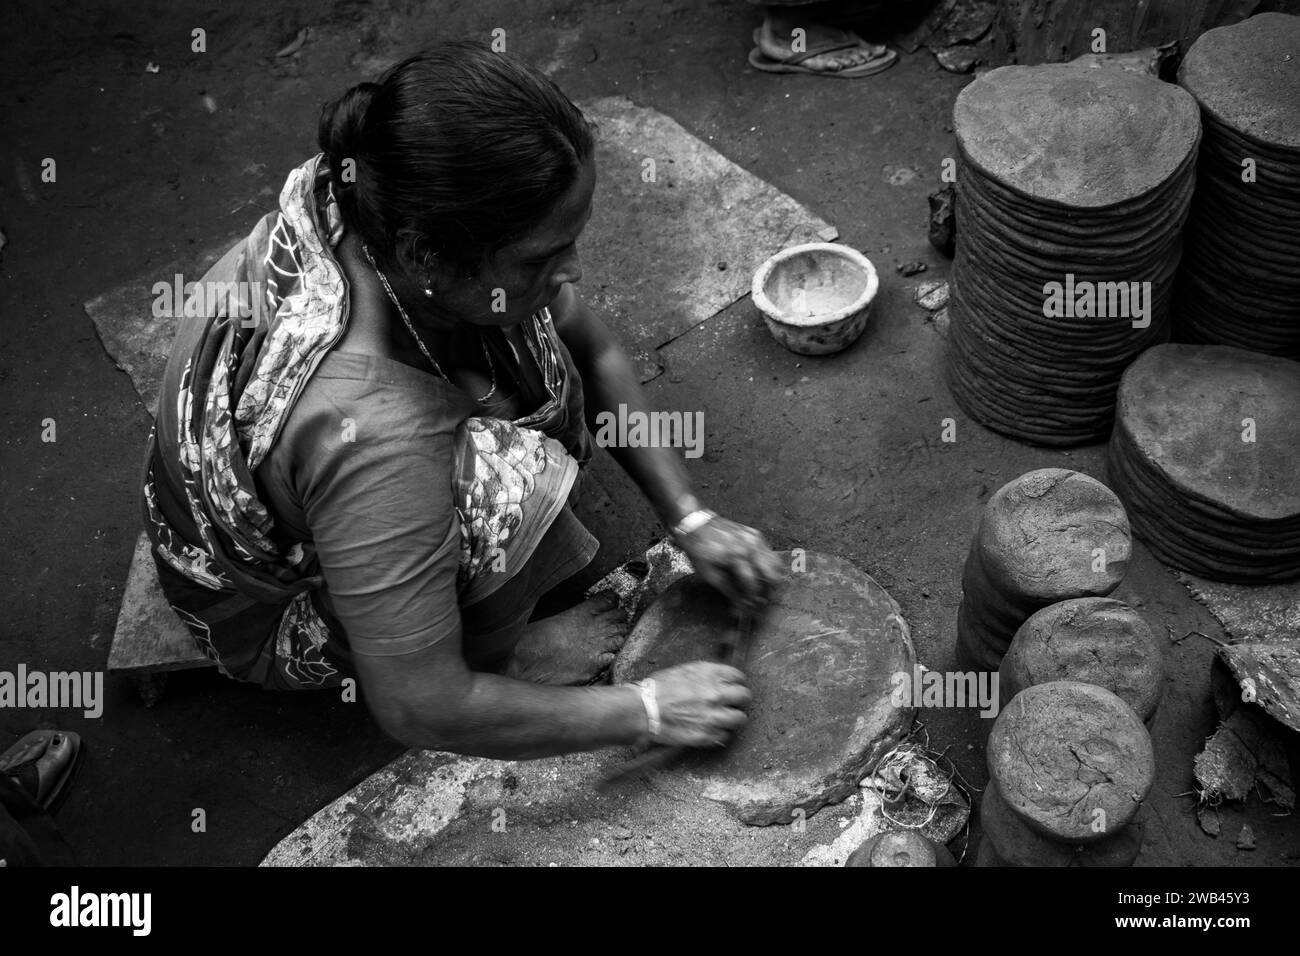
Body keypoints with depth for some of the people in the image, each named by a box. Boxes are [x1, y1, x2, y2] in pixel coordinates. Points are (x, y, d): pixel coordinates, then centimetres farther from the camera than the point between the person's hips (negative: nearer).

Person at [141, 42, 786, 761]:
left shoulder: (392, 215, -23)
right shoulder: (368, 437, -44)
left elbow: (592, 352, -5)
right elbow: (419, 711, -34)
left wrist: (691, 521, -7)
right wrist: (649, 711, -24)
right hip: (266, 616, -7)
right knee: (518, 474, -31)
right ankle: (490, 649, -2)